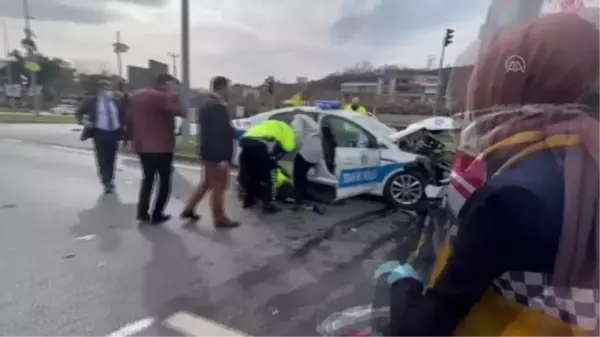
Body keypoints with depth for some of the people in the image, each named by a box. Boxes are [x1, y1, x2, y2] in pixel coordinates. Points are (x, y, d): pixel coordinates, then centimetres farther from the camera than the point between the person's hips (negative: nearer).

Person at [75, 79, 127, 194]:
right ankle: (106, 182, 6)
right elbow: (78, 113, 9)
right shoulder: (91, 101, -1)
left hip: (114, 132, 2)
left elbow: (125, 114, 17)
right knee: (102, 159, -2)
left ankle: (110, 180, 25)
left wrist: (124, 125, 2)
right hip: (100, 133, -2)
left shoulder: (118, 102, 3)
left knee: (111, 158, 10)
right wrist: (83, 121, -9)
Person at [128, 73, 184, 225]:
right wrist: (173, 93, -14)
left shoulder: (136, 95, 11)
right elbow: (181, 111, -24)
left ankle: (142, 213, 21)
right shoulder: (162, 97, -16)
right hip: (161, 147, -7)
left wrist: (133, 139, 21)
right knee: (164, 181, 6)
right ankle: (157, 215, 9)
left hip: (142, 146, 7)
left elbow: (131, 119, 15)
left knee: (147, 179, 19)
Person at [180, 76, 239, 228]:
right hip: (217, 154, -10)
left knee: (208, 182, 21)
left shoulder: (206, 105, 14)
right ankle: (220, 218, 13)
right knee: (219, 186, 1)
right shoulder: (218, 107, -20)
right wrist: (223, 158, -25)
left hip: (208, 151, 10)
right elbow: (219, 134, -25)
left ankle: (189, 209, 26)